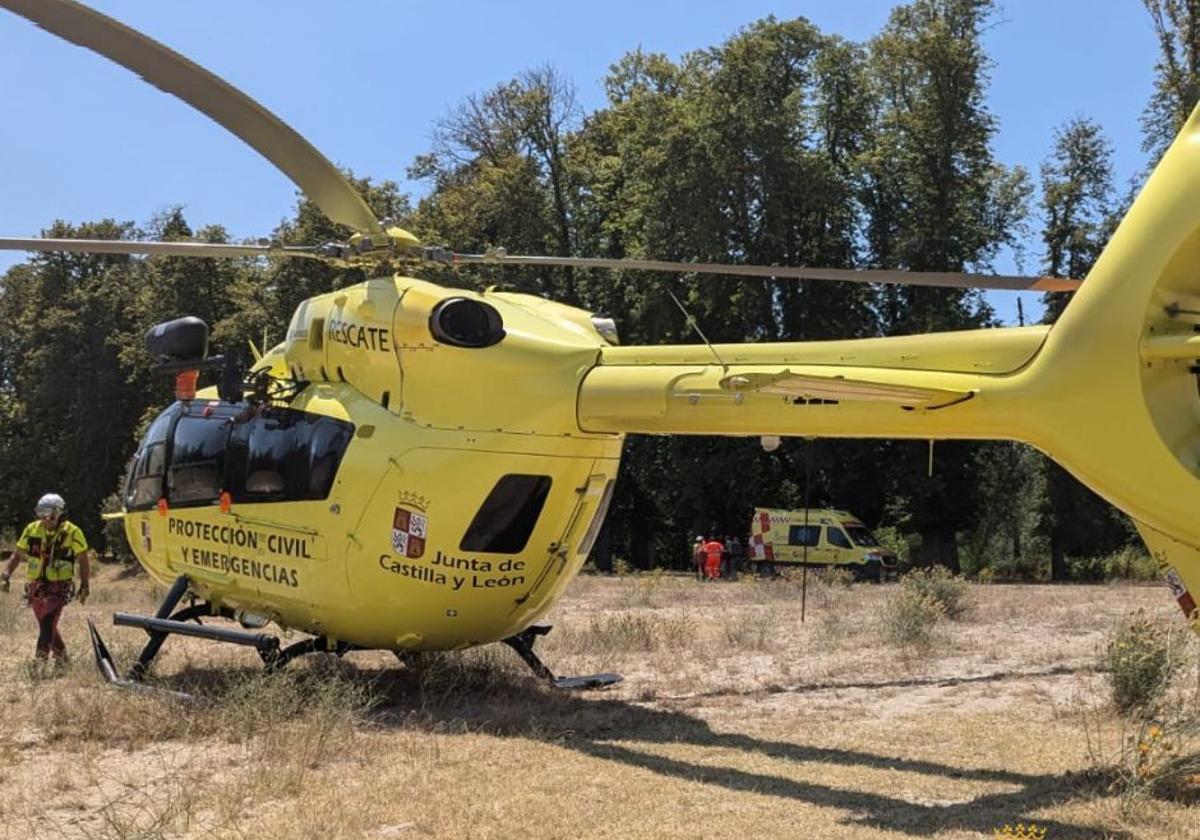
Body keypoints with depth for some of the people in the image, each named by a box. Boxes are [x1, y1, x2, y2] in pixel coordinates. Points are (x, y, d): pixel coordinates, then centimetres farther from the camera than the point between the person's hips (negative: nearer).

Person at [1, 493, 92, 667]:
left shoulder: (72, 533, -10)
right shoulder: (32, 530, -3)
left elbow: (83, 559, 2)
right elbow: (17, 555, 7)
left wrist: (84, 586, 4)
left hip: (59, 587, -4)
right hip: (36, 586, 4)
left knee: (48, 622, -21)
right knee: (46, 626, 15)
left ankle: (41, 660, -23)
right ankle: (61, 656, 34)